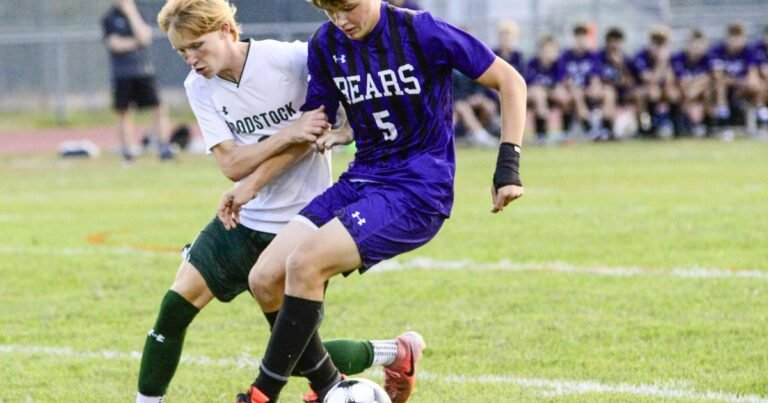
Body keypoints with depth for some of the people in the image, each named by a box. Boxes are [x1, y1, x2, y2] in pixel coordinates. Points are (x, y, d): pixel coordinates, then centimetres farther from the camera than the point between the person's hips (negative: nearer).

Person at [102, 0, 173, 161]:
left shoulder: (138, 14, 9)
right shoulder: (110, 18, 2)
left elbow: (144, 37, -9)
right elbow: (115, 44, -9)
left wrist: (132, 14, -7)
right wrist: (137, 41, -5)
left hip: (144, 71, 2)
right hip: (122, 74, -2)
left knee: (159, 109, -7)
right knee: (123, 112, 1)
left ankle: (164, 148, -6)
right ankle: (126, 152, 8)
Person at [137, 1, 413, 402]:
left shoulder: (293, 59, -18)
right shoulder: (199, 87, -5)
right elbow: (231, 165, -13)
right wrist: (290, 133, -29)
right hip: (244, 219, 4)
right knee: (176, 305, -9)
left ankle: (398, 353, 21)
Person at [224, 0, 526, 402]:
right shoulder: (326, 44, 3)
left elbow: (509, 81, -6)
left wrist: (508, 165, -12)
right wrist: (249, 185, 6)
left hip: (418, 189, -7)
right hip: (361, 181, 7)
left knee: (305, 264, -25)